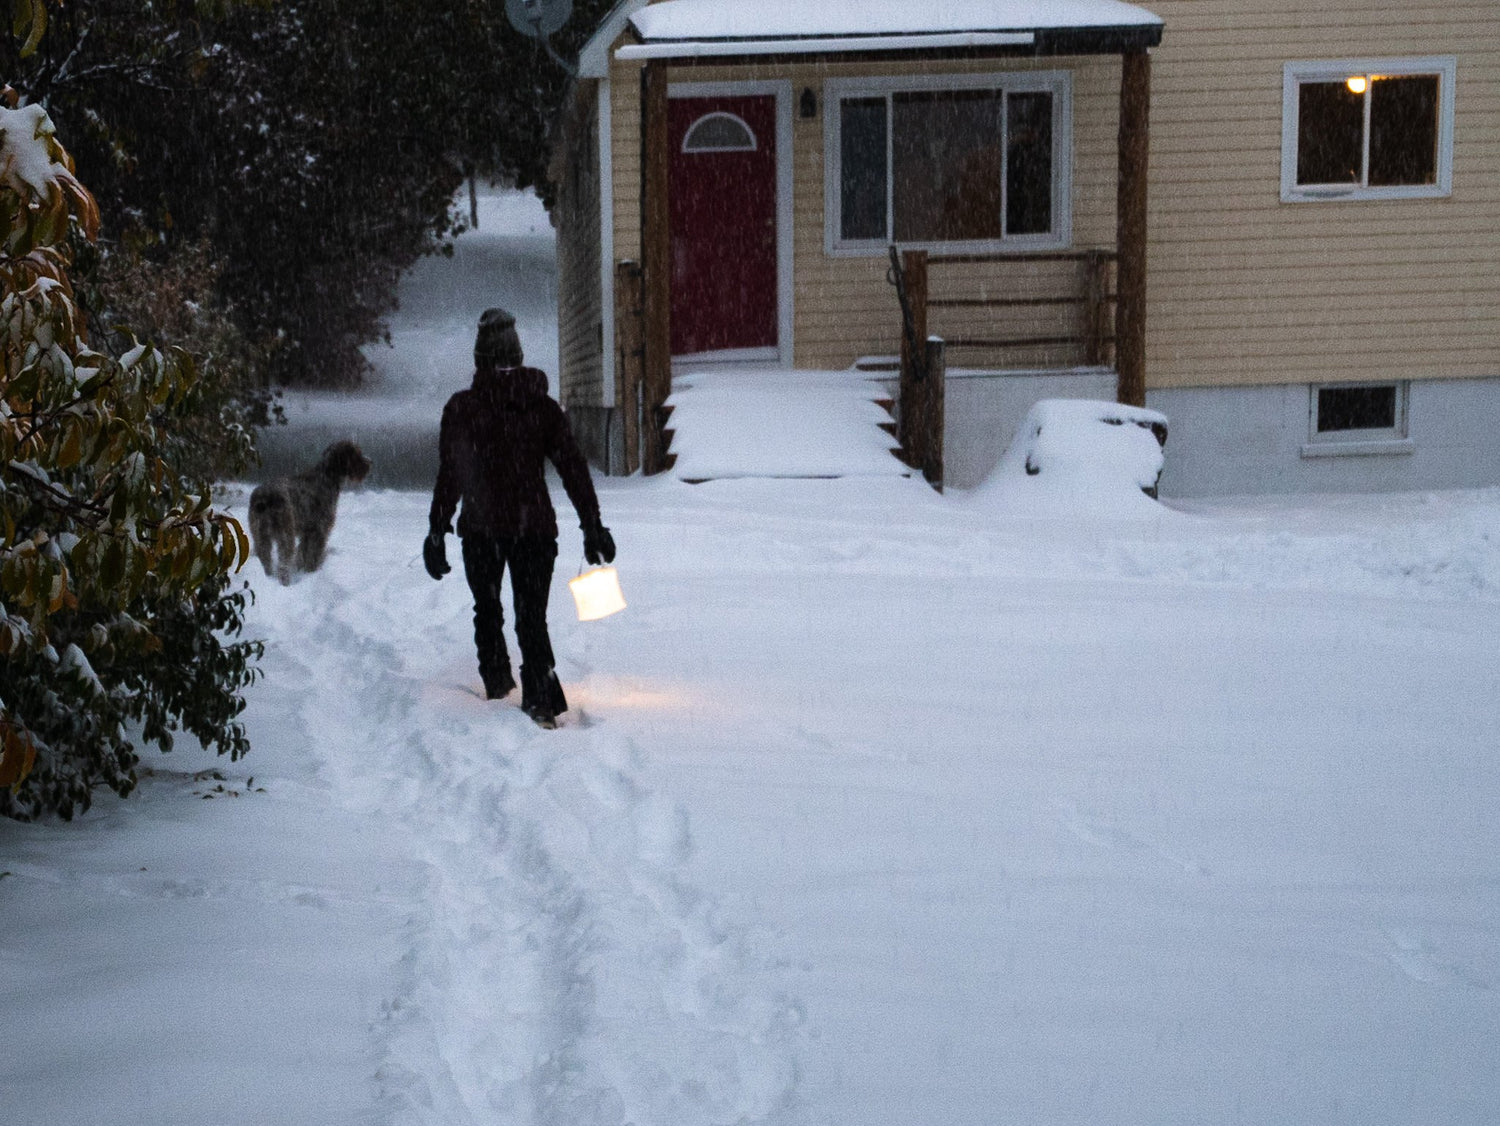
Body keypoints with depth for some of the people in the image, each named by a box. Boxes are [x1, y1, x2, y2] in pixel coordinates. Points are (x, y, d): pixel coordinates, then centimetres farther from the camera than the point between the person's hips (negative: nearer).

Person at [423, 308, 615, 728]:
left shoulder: (461, 409, -6)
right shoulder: (543, 407, -1)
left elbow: (448, 476, -4)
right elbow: (574, 470, -1)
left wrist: (437, 532, 4)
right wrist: (592, 528, 4)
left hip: (481, 529, -1)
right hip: (535, 528, 1)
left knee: (487, 609, 21)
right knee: (532, 617, 5)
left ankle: (497, 684, 26)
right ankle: (542, 700, -8)